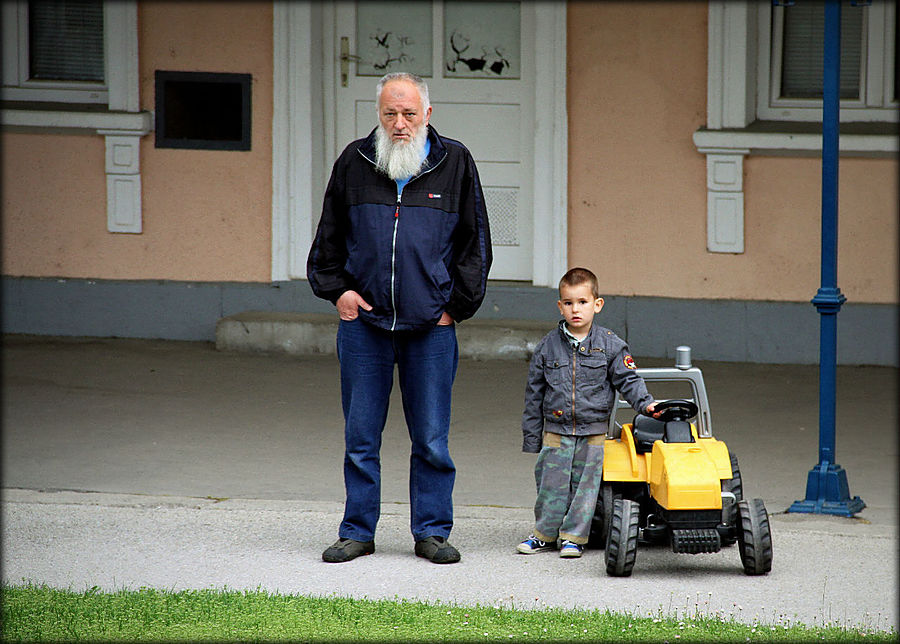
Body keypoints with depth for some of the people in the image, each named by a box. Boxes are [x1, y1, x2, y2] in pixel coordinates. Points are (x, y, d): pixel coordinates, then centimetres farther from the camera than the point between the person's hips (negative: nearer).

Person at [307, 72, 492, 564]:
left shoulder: (454, 163, 3)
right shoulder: (354, 163, 6)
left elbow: (475, 243, 8)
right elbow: (328, 238, 16)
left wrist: (456, 304, 2)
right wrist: (336, 288, 4)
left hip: (431, 326, -1)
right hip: (363, 323, 1)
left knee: (432, 440, 2)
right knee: (361, 438, 5)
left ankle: (432, 531, 12)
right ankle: (358, 532, 13)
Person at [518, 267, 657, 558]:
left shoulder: (610, 345, -1)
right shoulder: (548, 346, 3)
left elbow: (628, 380, 2)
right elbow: (534, 393, 7)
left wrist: (645, 403, -17)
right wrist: (531, 436, 7)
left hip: (593, 431, -1)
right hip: (556, 431, 1)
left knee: (585, 483, 1)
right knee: (551, 483, 3)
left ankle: (574, 536, 12)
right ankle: (545, 533, 18)